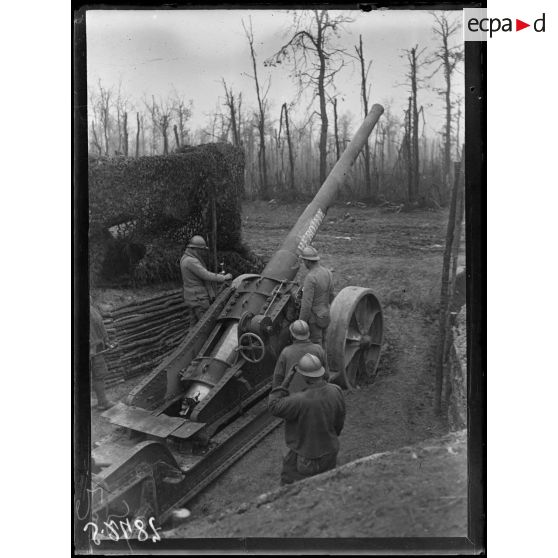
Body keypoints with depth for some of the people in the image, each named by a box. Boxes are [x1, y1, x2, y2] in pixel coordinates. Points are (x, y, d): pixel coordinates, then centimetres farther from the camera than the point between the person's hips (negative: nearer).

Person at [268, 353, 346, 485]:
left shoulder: (300, 401, -37)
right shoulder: (336, 391, -19)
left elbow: (274, 407, -22)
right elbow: (339, 421, -2)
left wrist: (286, 381, -21)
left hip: (305, 456, -5)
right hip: (329, 450, 5)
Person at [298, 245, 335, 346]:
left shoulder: (310, 277, -26)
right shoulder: (328, 273, 0)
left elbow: (306, 304, -25)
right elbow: (331, 296, 11)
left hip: (313, 319, -8)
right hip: (325, 316, 8)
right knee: (322, 345, 20)